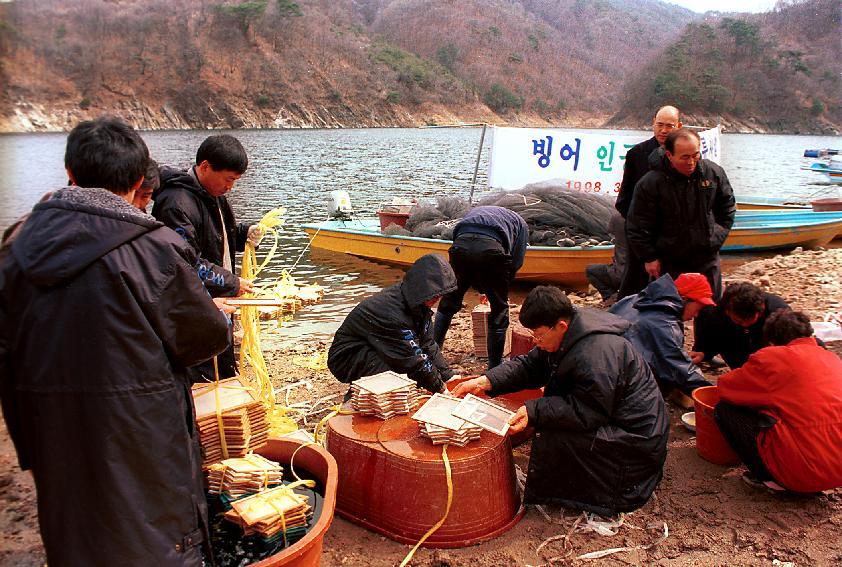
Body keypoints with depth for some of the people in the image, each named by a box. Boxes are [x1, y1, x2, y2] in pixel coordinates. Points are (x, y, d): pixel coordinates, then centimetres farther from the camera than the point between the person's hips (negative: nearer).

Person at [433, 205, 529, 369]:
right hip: (491, 247, -3)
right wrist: (501, 285, 31)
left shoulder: (474, 210, 43)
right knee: (499, 310, 14)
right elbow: (517, 261, 16)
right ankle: (494, 369, 20)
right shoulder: (520, 222, 33)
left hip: (460, 244, 3)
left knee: (448, 304, 22)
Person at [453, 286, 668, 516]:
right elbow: (530, 366, 2)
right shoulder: (567, 335, 0)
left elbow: (587, 411, -28)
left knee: (552, 441, -21)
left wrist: (534, 411, -28)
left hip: (634, 436, -10)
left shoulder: (597, 354, -31)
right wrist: (486, 381, -10)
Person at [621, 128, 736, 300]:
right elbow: (638, 227, -8)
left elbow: (727, 209, 15)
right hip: (670, 265, -4)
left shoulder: (714, 173, -2)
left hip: (708, 261, 4)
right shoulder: (650, 183, -15)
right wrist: (649, 258, -7)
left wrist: (717, 238, 6)